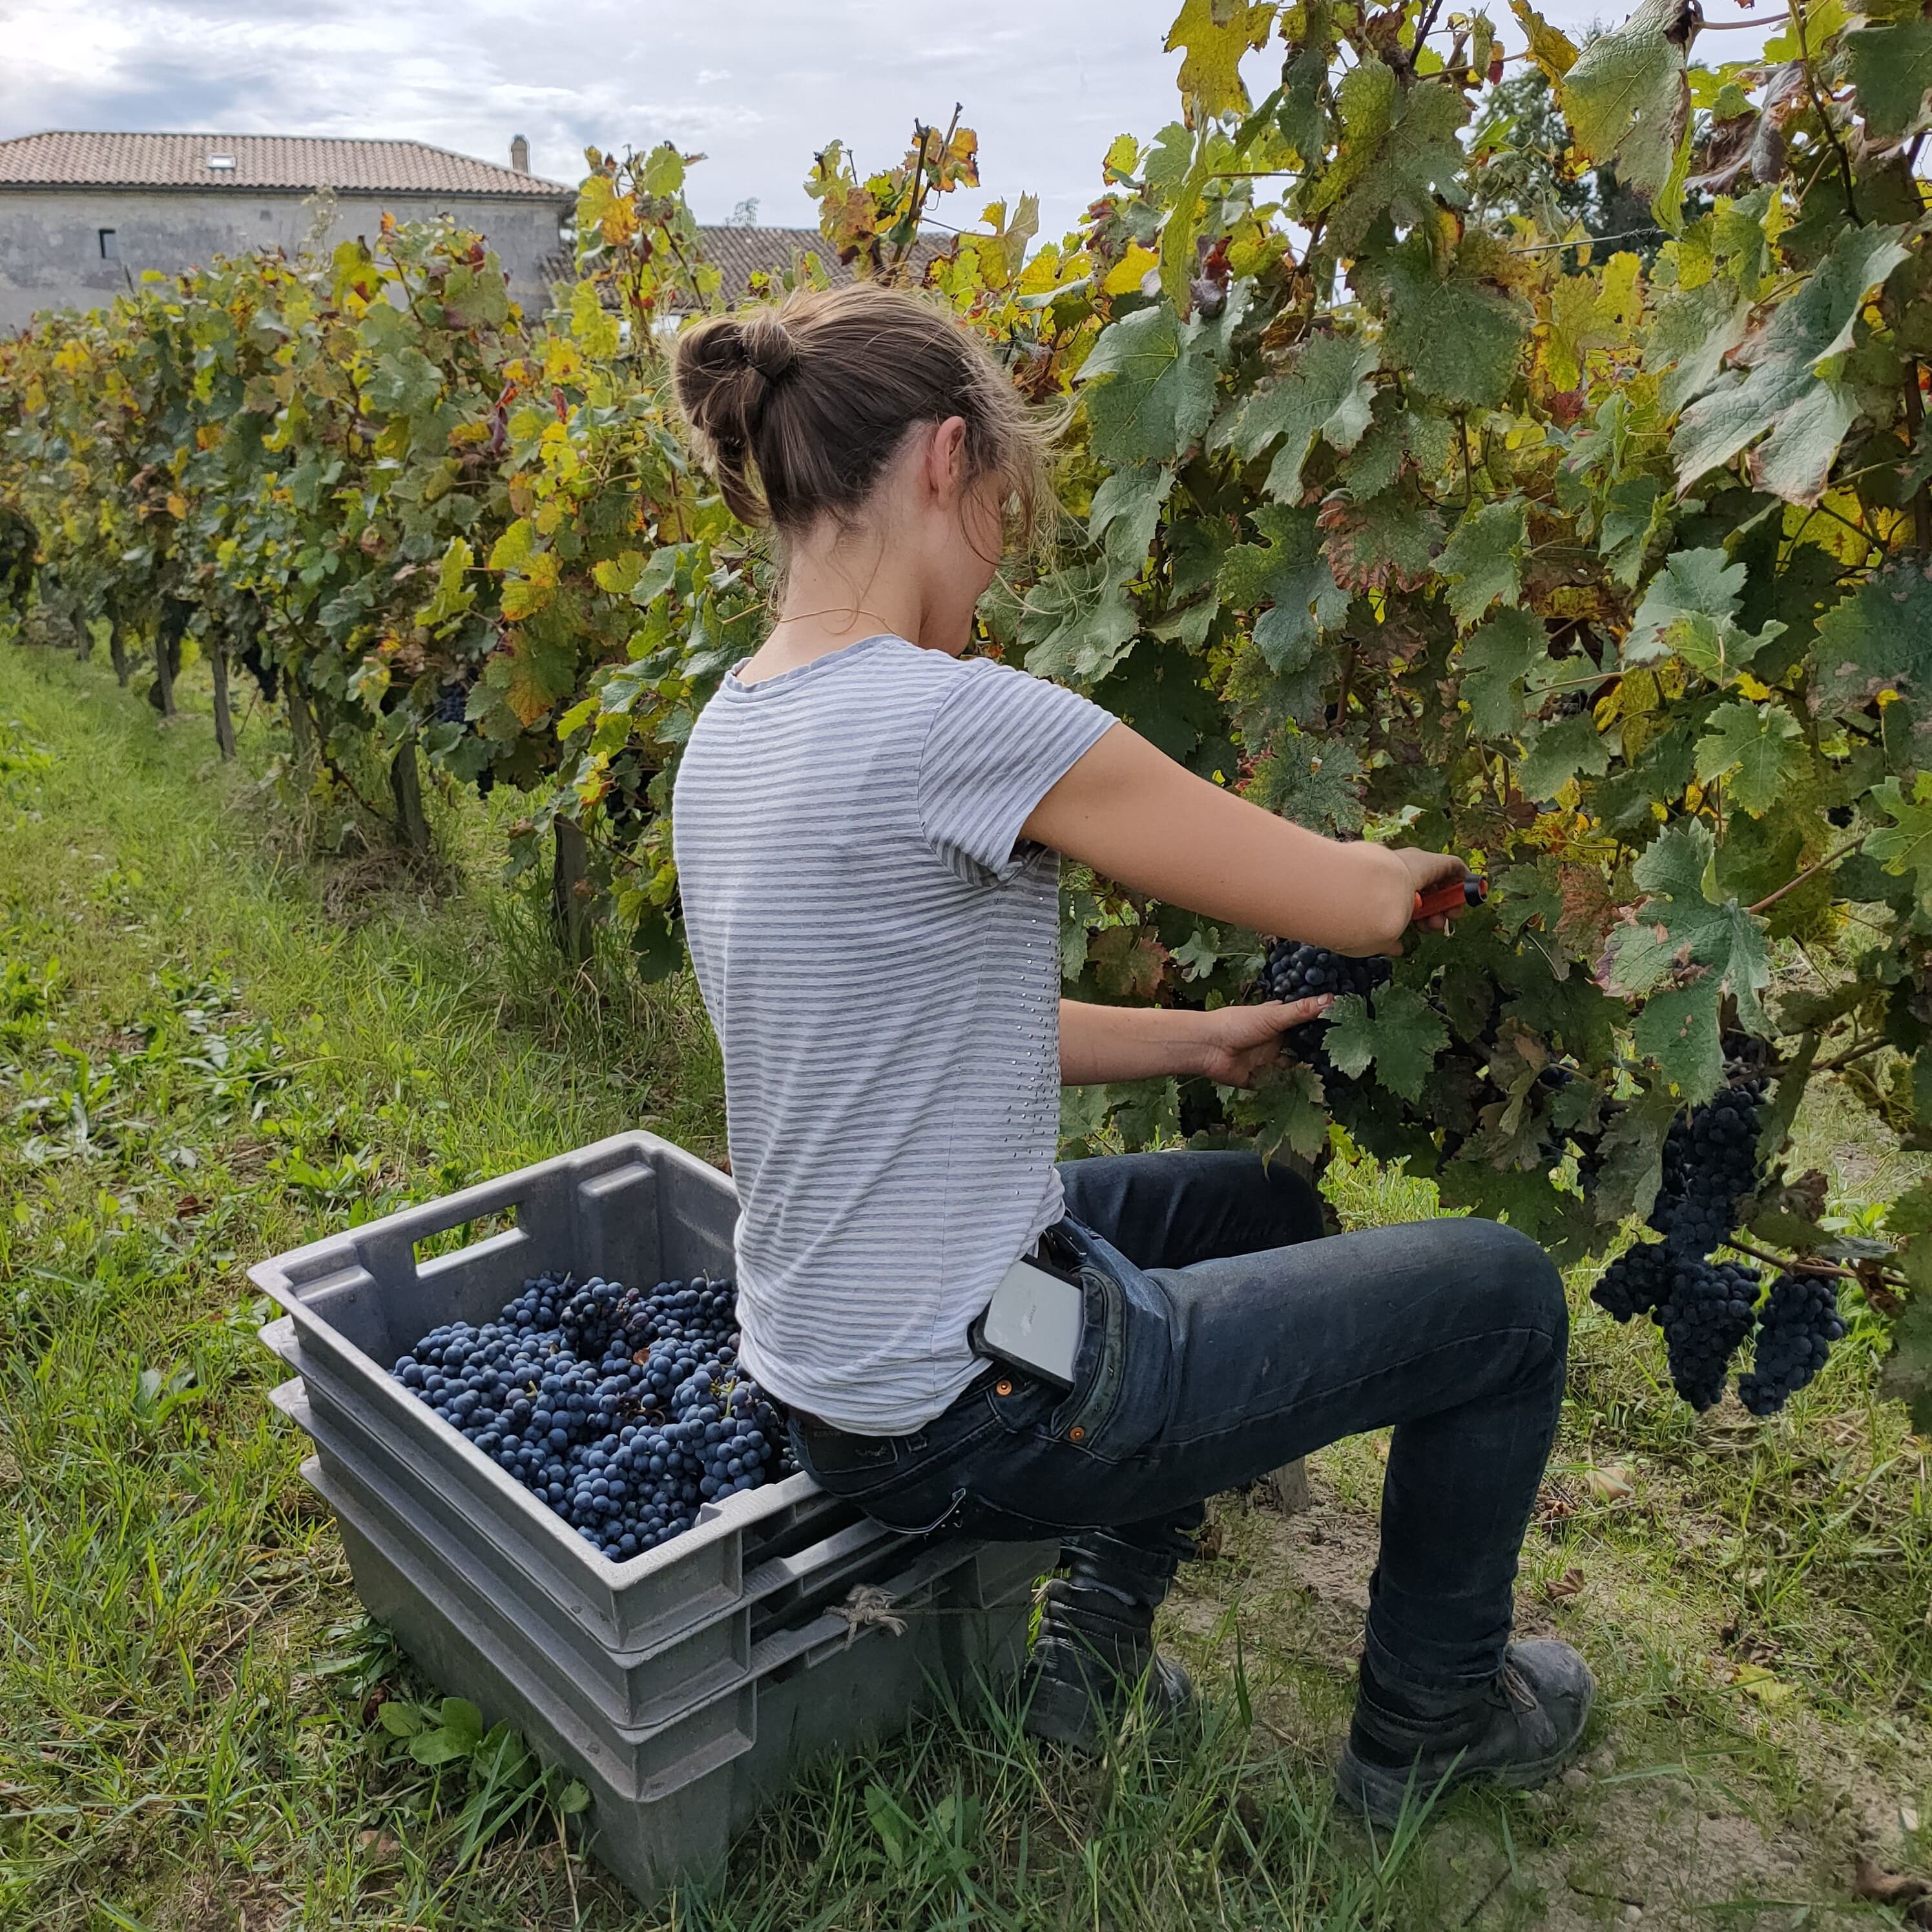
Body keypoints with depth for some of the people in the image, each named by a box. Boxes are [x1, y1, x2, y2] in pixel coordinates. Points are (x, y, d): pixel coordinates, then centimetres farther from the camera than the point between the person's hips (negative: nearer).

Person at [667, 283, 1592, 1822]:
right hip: (967, 1415, -9)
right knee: (1503, 1293, 7)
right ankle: (1428, 1720, 31)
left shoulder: (734, 730, 3)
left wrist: (1192, 1039, 11)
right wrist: (1430, 863, 6)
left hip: (828, 1373, 9)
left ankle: (1097, 1633, 28)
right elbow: (1359, 907, -17)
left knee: (1264, 1202, 28)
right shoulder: (953, 720, -26)